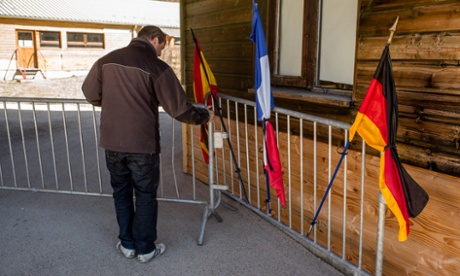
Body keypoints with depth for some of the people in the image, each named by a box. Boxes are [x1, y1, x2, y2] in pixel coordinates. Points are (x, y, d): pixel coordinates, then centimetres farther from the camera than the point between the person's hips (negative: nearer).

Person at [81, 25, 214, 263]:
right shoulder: (157, 67, -11)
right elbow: (180, 109, -12)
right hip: (142, 144, -4)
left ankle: (127, 245, 30)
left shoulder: (106, 60, 3)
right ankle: (145, 249, 23)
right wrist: (204, 116, 5)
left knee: (121, 192, 19)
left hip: (112, 141, 4)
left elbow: (90, 94, 14)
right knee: (145, 196, 11)